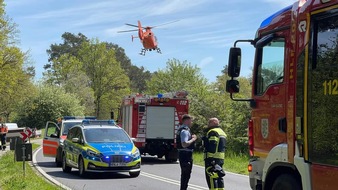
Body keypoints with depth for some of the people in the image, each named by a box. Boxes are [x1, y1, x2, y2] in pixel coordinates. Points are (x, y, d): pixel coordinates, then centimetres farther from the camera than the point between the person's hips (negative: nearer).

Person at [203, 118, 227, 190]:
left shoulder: (212, 132, -10)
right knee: (219, 177, 14)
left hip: (212, 157, -10)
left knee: (211, 177, -9)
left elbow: (212, 145, -20)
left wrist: (210, 159, -24)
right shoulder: (222, 132, 22)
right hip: (221, 158, 10)